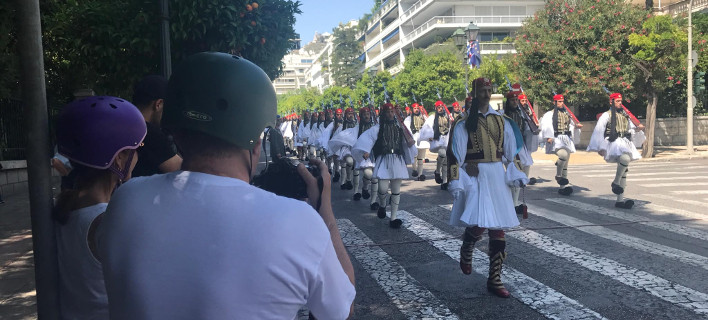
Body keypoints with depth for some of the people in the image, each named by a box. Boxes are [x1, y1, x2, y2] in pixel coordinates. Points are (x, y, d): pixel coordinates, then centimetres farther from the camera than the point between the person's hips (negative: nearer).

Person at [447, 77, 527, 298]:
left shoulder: (501, 121, 10)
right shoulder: (463, 124, -3)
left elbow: (511, 151, 15)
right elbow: (455, 155, -6)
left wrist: (516, 175, 6)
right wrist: (456, 183, -12)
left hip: (498, 178, 5)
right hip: (474, 177, -4)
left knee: (498, 227, 4)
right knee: (478, 224, -17)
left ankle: (494, 279, 14)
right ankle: (465, 252, 19)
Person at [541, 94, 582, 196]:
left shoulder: (567, 114, 21)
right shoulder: (550, 114, 1)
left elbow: (571, 125, 24)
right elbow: (546, 126, -13)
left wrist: (576, 126, 1)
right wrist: (548, 137, -28)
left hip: (567, 140, 6)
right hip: (556, 139, -6)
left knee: (565, 164, 5)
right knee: (563, 155, -32)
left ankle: (563, 186, 9)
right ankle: (558, 176, -11)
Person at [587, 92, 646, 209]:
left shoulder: (625, 115, 20)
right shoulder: (606, 115, 0)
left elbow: (631, 128, 21)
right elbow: (598, 131, -6)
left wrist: (638, 128, -2)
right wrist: (600, 147, -11)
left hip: (625, 143, 7)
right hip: (613, 142, -7)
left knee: (624, 170, 4)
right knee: (625, 159, -35)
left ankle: (620, 200, 8)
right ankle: (615, 182, -13)